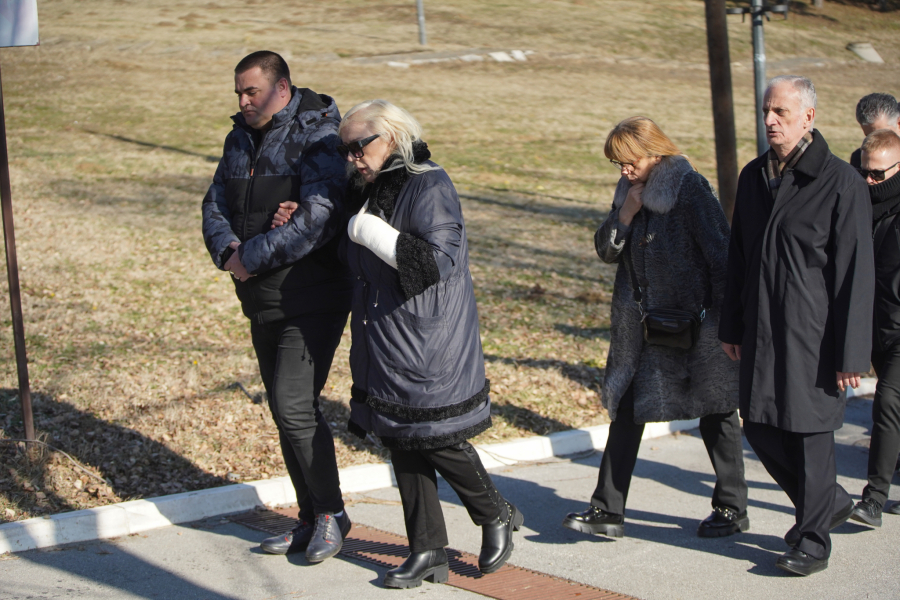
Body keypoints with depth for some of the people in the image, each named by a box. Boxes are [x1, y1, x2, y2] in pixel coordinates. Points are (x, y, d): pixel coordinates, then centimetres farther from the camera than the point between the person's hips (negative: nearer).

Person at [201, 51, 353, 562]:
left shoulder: (318, 138, -14)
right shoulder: (241, 139, 11)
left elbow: (318, 220, -25)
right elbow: (216, 204, 10)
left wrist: (252, 257, -22)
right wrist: (227, 248, -12)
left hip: (313, 301, -8)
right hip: (263, 303, 8)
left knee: (295, 406, -13)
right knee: (285, 410, 12)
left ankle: (332, 513, 5)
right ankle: (312, 520, 24)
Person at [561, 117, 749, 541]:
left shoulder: (690, 189, -14)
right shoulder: (630, 191, 7)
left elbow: (721, 255, -14)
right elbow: (606, 251, 8)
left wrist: (724, 320, -13)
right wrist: (625, 214, -9)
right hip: (640, 325, 7)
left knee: (714, 412, 7)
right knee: (625, 410, 5)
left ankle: (733, 509, 21)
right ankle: (607, 510, 10)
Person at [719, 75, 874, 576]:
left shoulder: (841, 183, -11)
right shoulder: (754, 177, 10)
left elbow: (857, 273, -12)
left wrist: (850, 353, -14)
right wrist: (731, 327, 16)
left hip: (813, 336, -7)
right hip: (762, 331, 7)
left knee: (811, 431, 0)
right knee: (761, 427, 10)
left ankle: (813, 542, 15)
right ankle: (831, 503, 33)